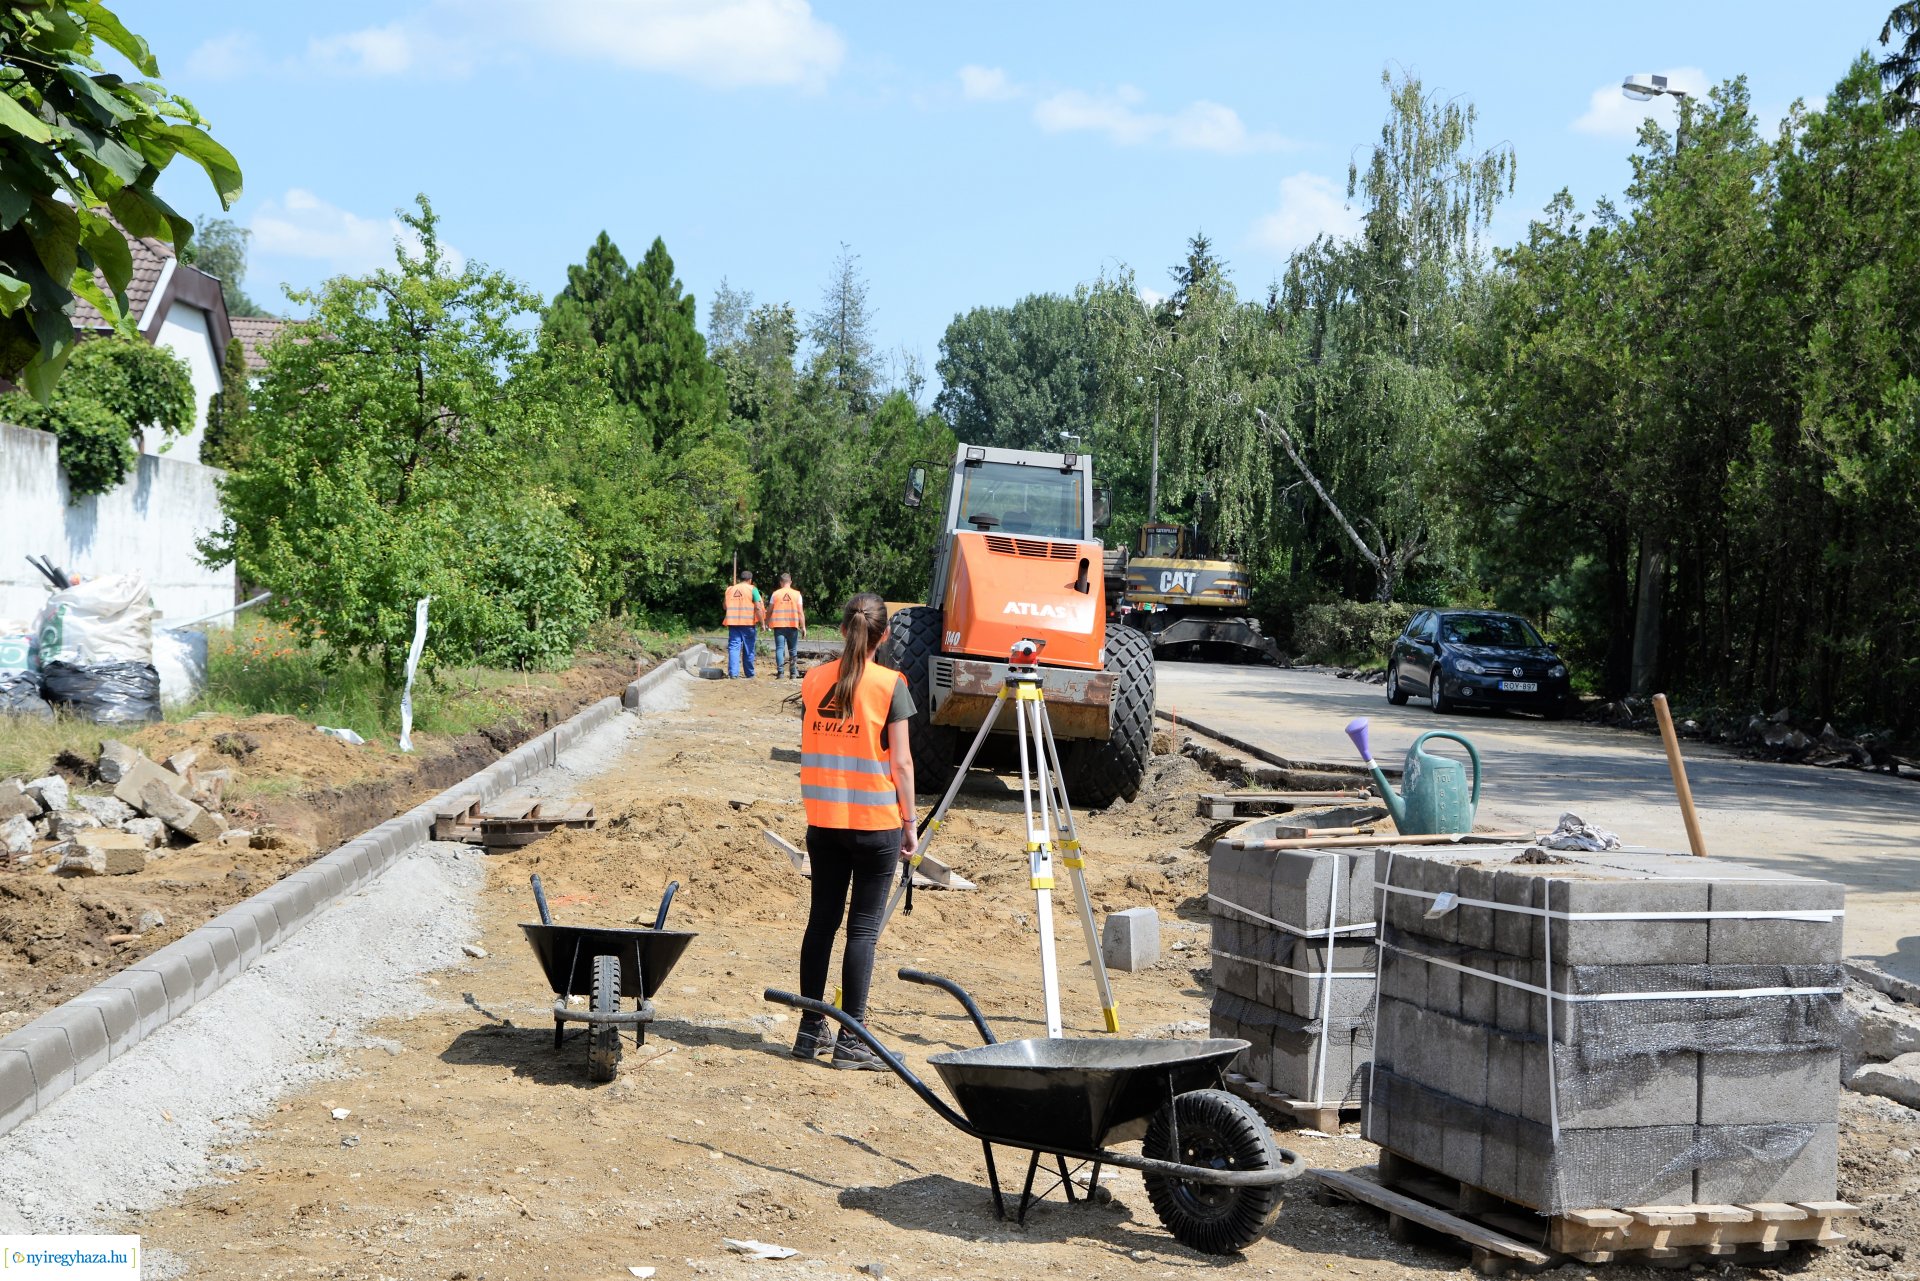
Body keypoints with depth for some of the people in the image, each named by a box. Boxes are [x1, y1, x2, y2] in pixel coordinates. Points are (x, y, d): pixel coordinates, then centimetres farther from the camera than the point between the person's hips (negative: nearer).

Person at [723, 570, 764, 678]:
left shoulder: (730, 589, 11)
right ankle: (750, 674, 13)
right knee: (748, 649, 6)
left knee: (733, 647, 1)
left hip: (733, 622, 3)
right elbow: (758, 607, -9)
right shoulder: (752, 589, -2)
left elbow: (725, 606, 19)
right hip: (748, 623, -3)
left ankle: (733, 673, -11)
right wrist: (761, 622, -4)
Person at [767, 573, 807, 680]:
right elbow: (801, 612, -1)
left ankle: (780, 672, -13)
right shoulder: (796, 594, 2)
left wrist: (767, 622, 18)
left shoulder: (775, 594, 2)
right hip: (793, 625, 1)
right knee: (793, 650, 10)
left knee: (780, 649, -2)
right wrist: (803, 626, 3)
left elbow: (769, 610, 5)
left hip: (779, 625, -1)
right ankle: (793, 674, 12)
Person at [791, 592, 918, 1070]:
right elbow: (900, 761, -9)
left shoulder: (814, 679, 5)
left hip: (823, 820, 4)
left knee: (821, 920, 12)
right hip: (876, 821, -4)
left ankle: (811, 1030, 16)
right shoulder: (890, 684, -8)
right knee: (863, 928, -1)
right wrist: (909, 821, 0)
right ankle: (851, 1041, 0)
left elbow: (808, 750, 10)